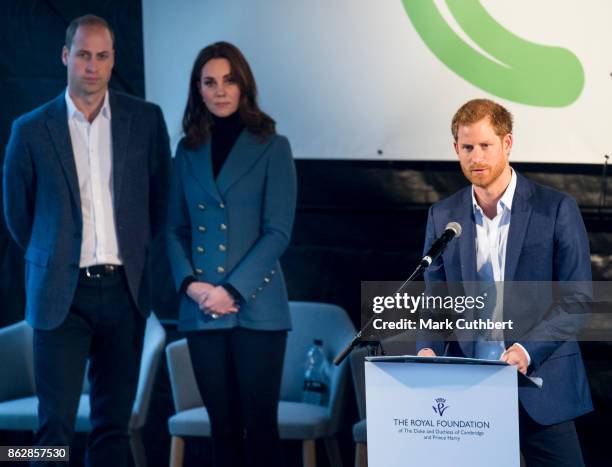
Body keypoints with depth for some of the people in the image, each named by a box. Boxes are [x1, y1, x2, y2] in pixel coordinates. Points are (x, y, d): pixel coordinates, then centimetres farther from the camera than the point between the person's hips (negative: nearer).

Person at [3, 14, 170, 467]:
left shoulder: (145, 119, 4)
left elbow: (161, 196, 14)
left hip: (123, 290, 2)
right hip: (62, 293, -2)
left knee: (114, 424, 7)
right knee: (55, 425, -5)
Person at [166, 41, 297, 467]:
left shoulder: (272, 148, 0)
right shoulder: (188, 151, 12)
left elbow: (278, 231, -6)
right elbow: (177, 228, 12)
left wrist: (232, 290, -13)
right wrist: (190, 283, -6)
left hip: (256, 307, -3)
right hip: (201, 310, 4)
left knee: (260, 424, -4)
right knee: (223, 426, 7)